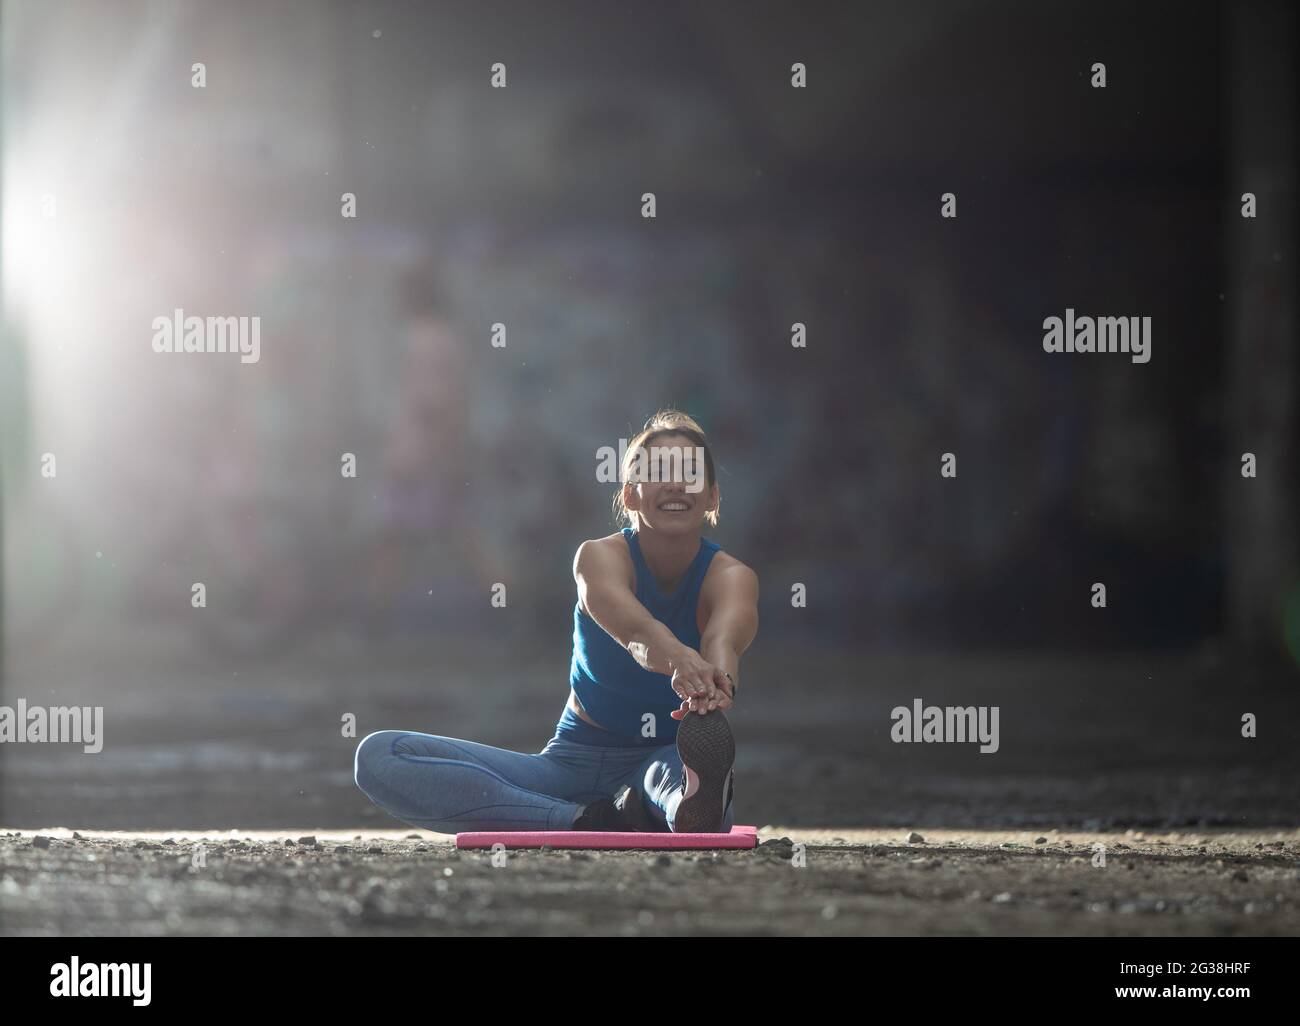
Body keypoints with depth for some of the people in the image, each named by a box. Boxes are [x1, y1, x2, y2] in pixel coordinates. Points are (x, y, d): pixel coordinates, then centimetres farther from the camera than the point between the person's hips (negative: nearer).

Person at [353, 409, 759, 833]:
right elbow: (635, 629, -36)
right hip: (574, 763, 1)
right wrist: (677, 658, -61)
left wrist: (714, 686, -62)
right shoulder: (600, 556, -10)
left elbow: (725, 639, -35)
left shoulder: (732, 577, -9)